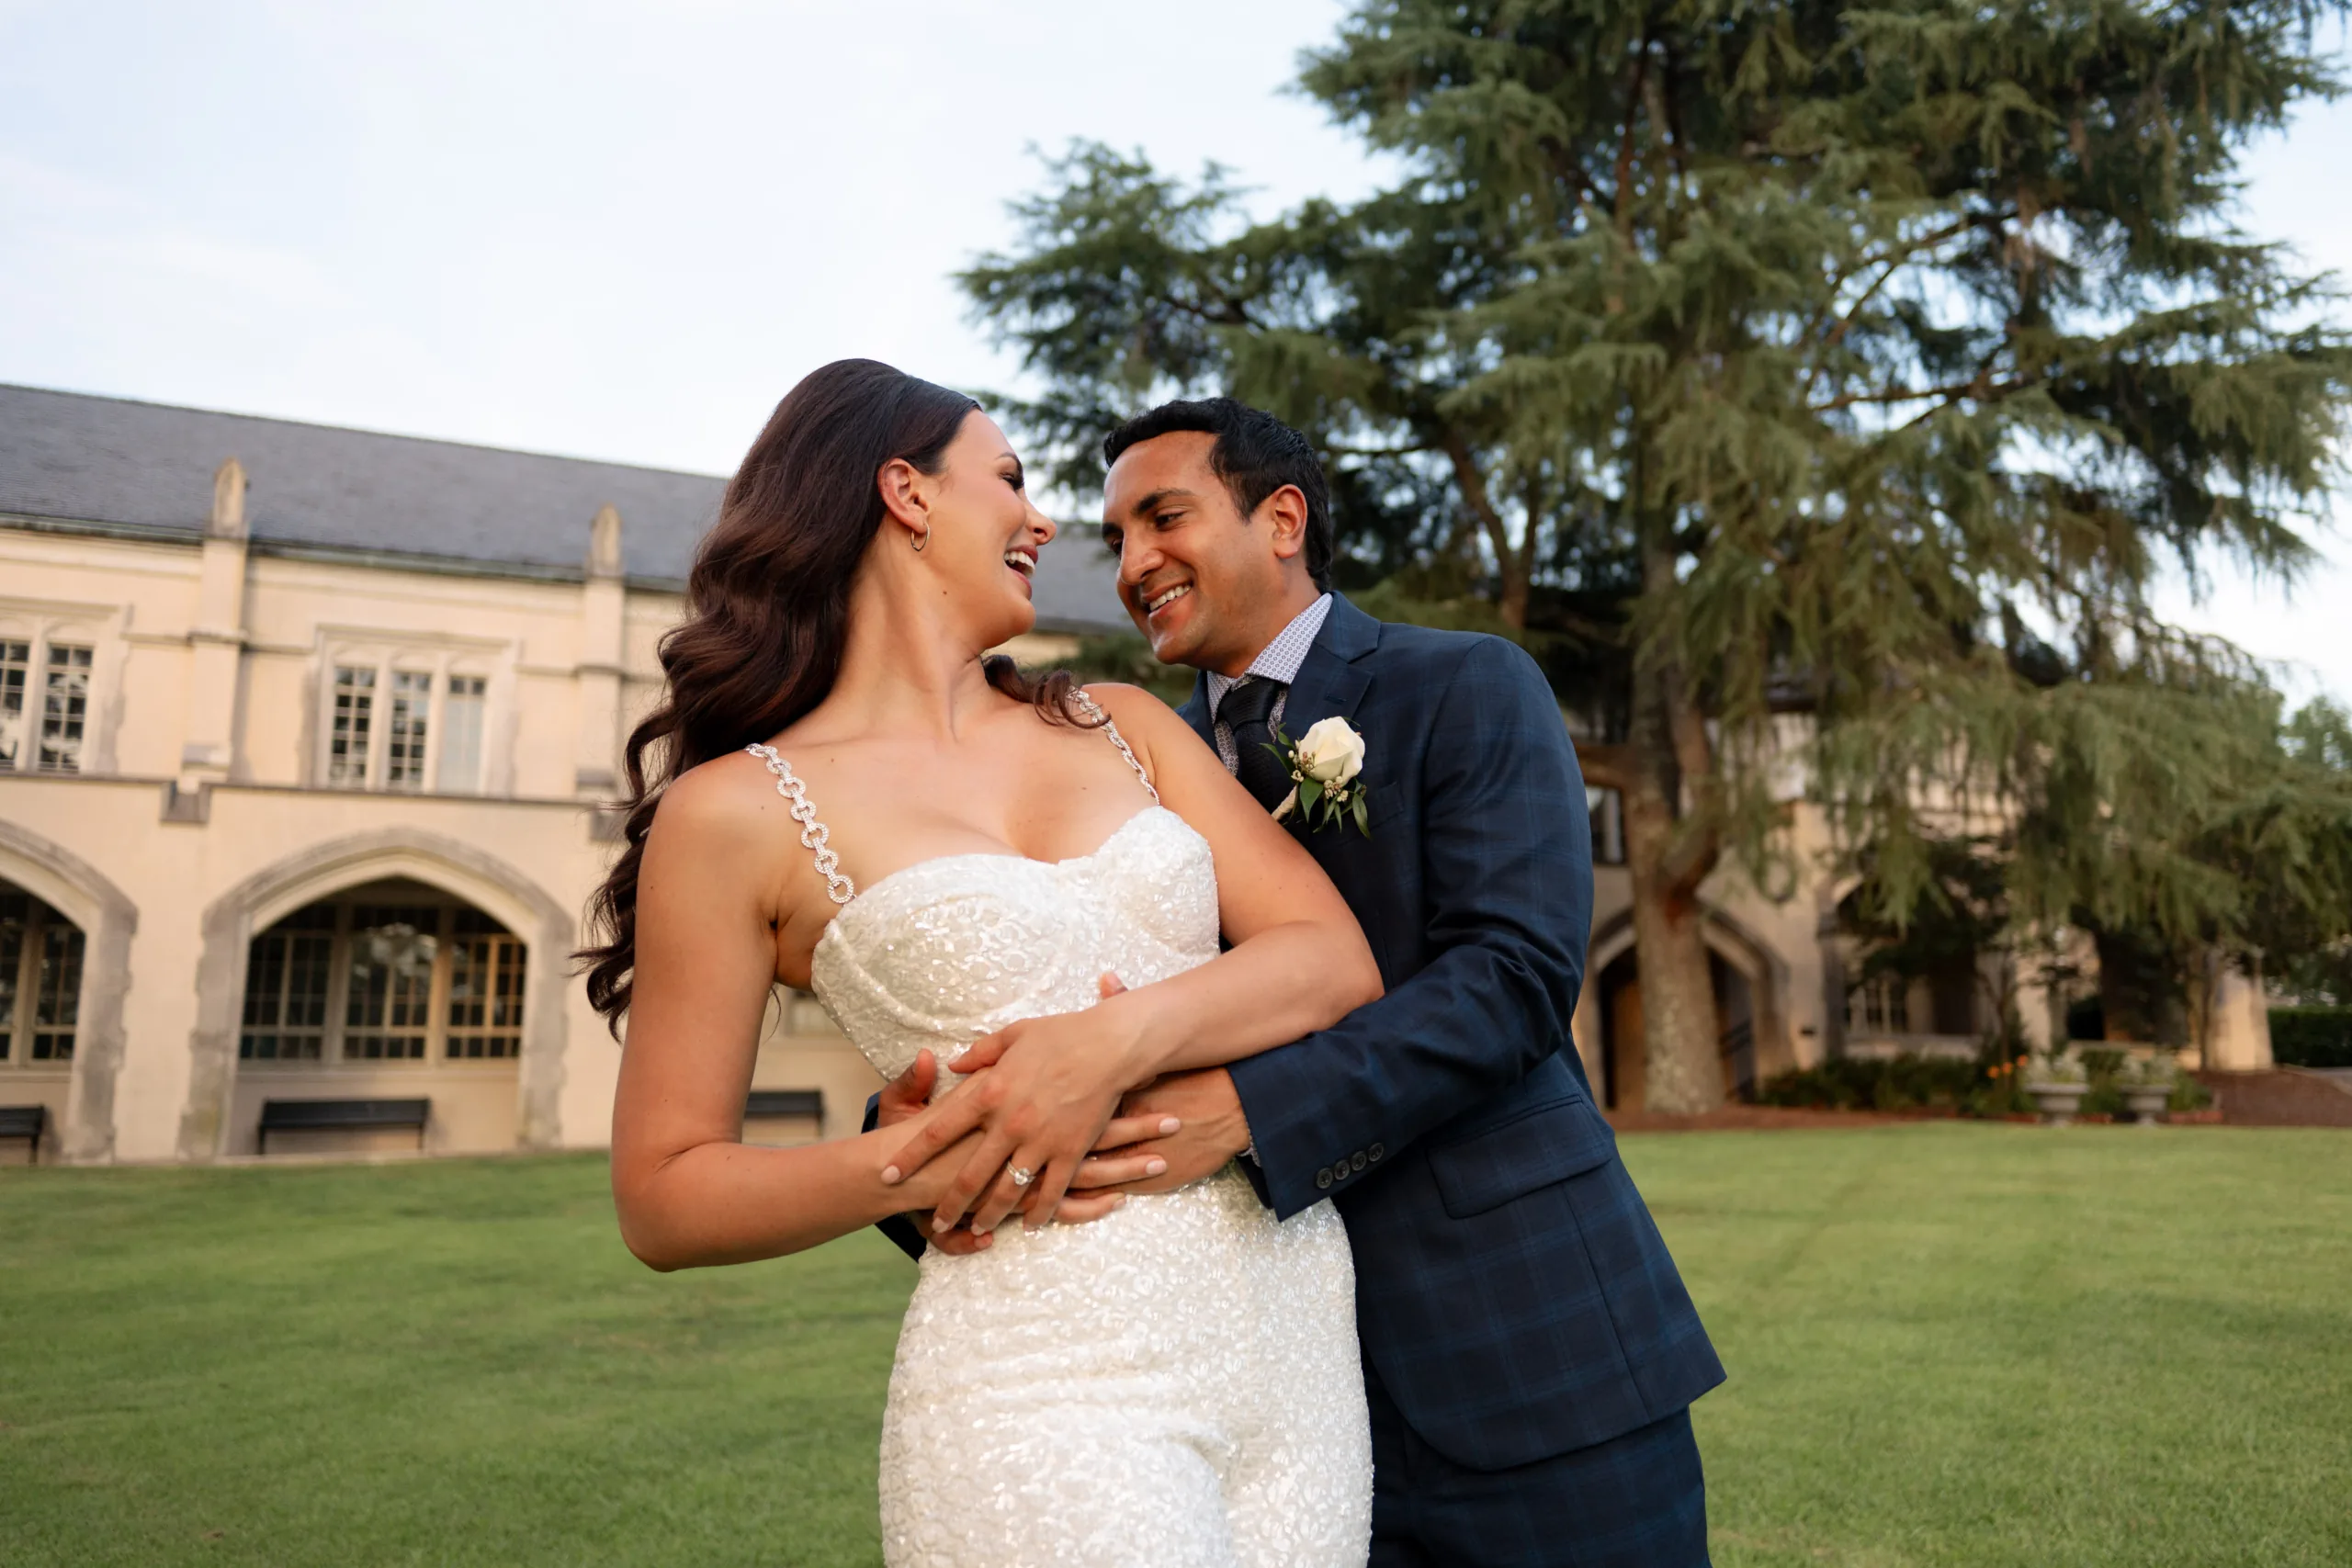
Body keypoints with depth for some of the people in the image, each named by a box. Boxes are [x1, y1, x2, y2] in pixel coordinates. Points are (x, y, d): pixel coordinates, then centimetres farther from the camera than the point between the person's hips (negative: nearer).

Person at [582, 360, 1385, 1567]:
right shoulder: (740, 810, -4)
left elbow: (1337, 958, 0)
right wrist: (909, 1162, -18)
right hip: (1047, 1381, -4)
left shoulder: (1122, 726, 9)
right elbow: (662, 1198, -1)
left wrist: (1121, 1040, -17)